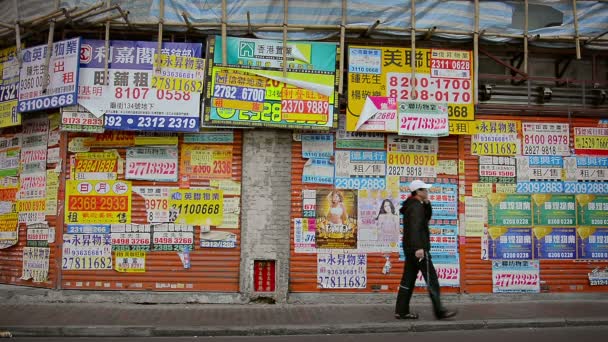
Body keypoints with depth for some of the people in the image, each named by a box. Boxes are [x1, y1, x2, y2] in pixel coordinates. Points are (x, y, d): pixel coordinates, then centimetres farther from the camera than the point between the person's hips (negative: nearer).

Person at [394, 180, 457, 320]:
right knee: (431, 279, -4)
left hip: (410, 248, 10)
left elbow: (427, 217, 26)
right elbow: (415, 228, -26)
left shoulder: (411, 205, 16)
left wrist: (427, 203, 10)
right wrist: (418, 247, -34)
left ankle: (401, 311, 11)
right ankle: (439, 311, -1)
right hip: (418, 249, -10)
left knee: (408, 279, 9)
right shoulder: (416, 206, -14)